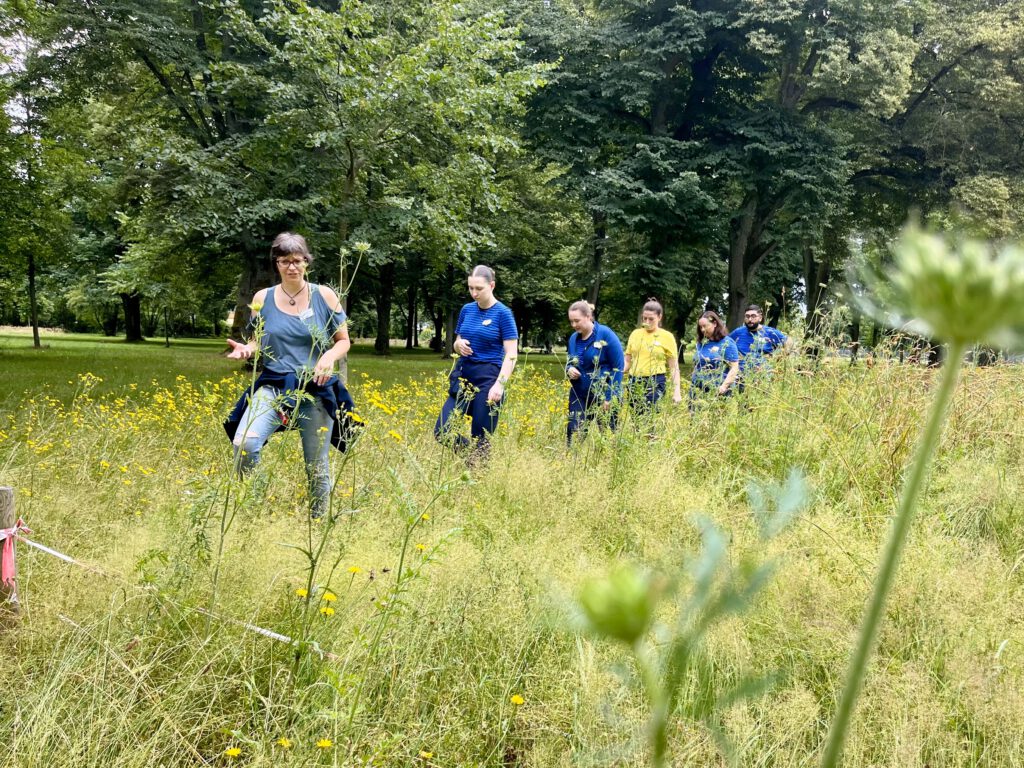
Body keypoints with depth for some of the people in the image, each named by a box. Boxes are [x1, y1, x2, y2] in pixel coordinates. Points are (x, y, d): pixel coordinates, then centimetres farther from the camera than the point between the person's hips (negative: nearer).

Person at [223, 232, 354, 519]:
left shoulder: (324, 296, 1)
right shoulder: (263, 298, 5)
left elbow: (343, 341, 6)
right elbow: (258, 342, 14)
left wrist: (329, 357, -16)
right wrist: (246, 350, -10)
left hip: (316, 390, 0)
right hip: (273, 386, 1)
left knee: (317, 466, 7)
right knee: (244, 443, -25)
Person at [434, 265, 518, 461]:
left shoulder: (503, 313, -7)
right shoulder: (467, 309, 9)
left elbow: (511, 355, -10)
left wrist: (499, 384, -21)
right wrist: (459, 345, -5)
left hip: (487, 379, -5)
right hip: (462, 376, 6)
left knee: (480, 439, 0)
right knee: (441, 432, -2)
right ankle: (473, 454, 20)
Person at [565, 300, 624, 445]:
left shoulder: (605, 334, -11)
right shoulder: (573, 338, 6)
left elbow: (619, 367, -11)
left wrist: (610, 397, -15)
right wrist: (569, 369, -4)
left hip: (604, 396, -5)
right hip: (579, 395, 5)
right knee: (573, 432, -4)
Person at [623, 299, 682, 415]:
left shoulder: (667, 337, 2)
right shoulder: (635, 334, 10)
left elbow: (673, 367, 2)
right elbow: (627, 361, 15)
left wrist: (676, 391, -5)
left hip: (655, 383, -4)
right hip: (634, 382, 4)